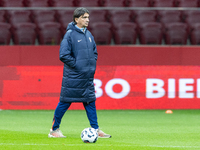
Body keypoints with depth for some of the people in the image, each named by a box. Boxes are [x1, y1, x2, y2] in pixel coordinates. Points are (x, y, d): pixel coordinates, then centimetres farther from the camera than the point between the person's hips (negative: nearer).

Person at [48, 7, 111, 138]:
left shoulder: (88, 34, 11)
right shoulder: (70, 34, -11)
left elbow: (94, 52, 23)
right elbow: (64, 55, -15)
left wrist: (92, 65, 9)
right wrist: (77, 65, -14)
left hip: (88, 77, 7)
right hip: (73, 77, -7)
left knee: (90, 102, 6)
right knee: (65, 102, 0)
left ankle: (96, 129, 8)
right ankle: (54, 129, 10)